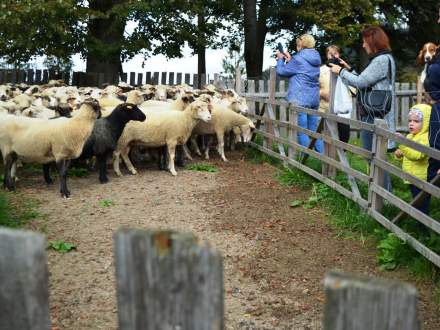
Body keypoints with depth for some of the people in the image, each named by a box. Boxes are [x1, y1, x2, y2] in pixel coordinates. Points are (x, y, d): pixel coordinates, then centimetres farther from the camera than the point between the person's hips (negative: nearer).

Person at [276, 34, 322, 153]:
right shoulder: (316, 58, 11)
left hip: (299, 99, -8)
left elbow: (281, 71, -2)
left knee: (302, 132, -3)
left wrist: (280, 59, 15)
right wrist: (290, 59, 21)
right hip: (314, 99, 8)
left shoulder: (299, 58, -12)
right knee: (314, 131, 12)